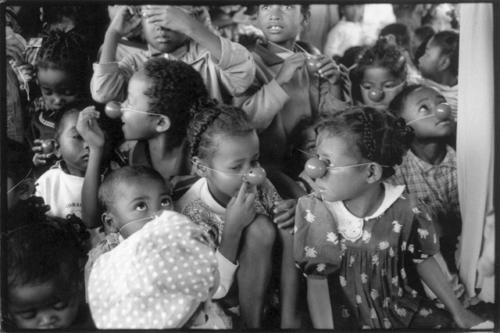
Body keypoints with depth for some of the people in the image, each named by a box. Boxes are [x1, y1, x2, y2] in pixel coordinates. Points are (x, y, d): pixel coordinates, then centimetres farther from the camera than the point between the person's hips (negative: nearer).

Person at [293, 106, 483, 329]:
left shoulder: (404, 210, -14)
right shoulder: (314, 212, -17)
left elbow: (423, 260, 3)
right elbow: (316, 283, -13)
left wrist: (459, 312, 7)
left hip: (401, 307, 2)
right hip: (345, 316, -2)